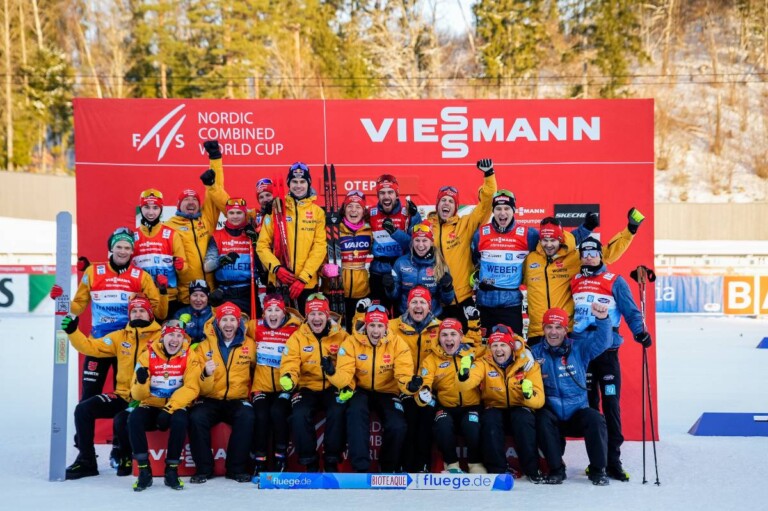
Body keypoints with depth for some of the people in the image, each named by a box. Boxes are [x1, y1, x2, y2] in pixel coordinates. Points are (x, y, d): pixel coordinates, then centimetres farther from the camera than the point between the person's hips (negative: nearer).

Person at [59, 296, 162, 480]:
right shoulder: (120, 337, 12)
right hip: (122, 395, 6)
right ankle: (86, 460, 0)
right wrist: (72, 331, -6)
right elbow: (92, 347, 8)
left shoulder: (161, 337, -3)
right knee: (84, 408, -12)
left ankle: (126, 457, 0)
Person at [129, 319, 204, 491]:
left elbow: (191, 388, -16)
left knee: (180, 421, -34)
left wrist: (170, 408, -29)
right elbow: (138, 395, -5)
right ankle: (144, 470, -20)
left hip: (176, 407, -1)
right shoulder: (148, 356, -3)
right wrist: (141, 382, -29)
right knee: (134, 419, -28)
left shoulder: (190, 357, -5)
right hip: (151, 406, 1)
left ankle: (172, 470, -19)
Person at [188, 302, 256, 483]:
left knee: (248, 418, -31)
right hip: (210, 400, 0)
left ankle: (237, 468, -15)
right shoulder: (204, 346, 2)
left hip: (238, 400, 0)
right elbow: (200, 388, -3)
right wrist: (206, 374, -25)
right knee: (196, 418, -29)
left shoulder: (249, 345, 3)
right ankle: (203, 468, -13)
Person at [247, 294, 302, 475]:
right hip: (262, 387, 1)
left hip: (285, 388, -1)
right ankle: (259, 463, -12)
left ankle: (280, 460, -13)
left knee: (277, 412, -29)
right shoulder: (256, 328, 8)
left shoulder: (295, 330, 1)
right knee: (261, 415, -25)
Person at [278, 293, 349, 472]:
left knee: (337, 413, -29)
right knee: (299, 415, -27)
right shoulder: (297, 338, 3)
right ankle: (310, 463, -10)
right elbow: (290, 363, -9)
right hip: (307, 388, 1)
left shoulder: (341, 336, 3)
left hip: (333, 388, 0)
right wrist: (288, 377, -31)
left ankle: (331, 462, -12)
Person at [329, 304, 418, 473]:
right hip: (361, 390, 0)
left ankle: (388, 468, 5)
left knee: (398, 426, -23)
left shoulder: (397, 343, -11)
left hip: (387, 392, 1)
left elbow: (403, 375, -15)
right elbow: (345, 375, -17)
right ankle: (361, 468, -27)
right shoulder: (352, 342, -11)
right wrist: (334, 374, -41)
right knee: (356, 415, -33)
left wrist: (410, 384, -40)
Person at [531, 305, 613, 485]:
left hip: (577, 414, 1)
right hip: (551, 415, 0)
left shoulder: (579, 348, 3)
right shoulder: (535, 352, 3)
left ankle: (597, 470, -8)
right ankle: (556, 469, -16)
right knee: (542, 418, -32)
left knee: (596, 419, -27)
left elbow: (602, 341, -10)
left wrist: (602, 319, -29)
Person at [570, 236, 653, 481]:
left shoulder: (615, 282, 2)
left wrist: (639, 331, -17)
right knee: (588, 404, 6)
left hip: (607, 351, -3)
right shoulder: (574, 282, 13)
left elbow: (630, 310, -2)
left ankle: (613, 461, -1)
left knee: (610, 405, -5)